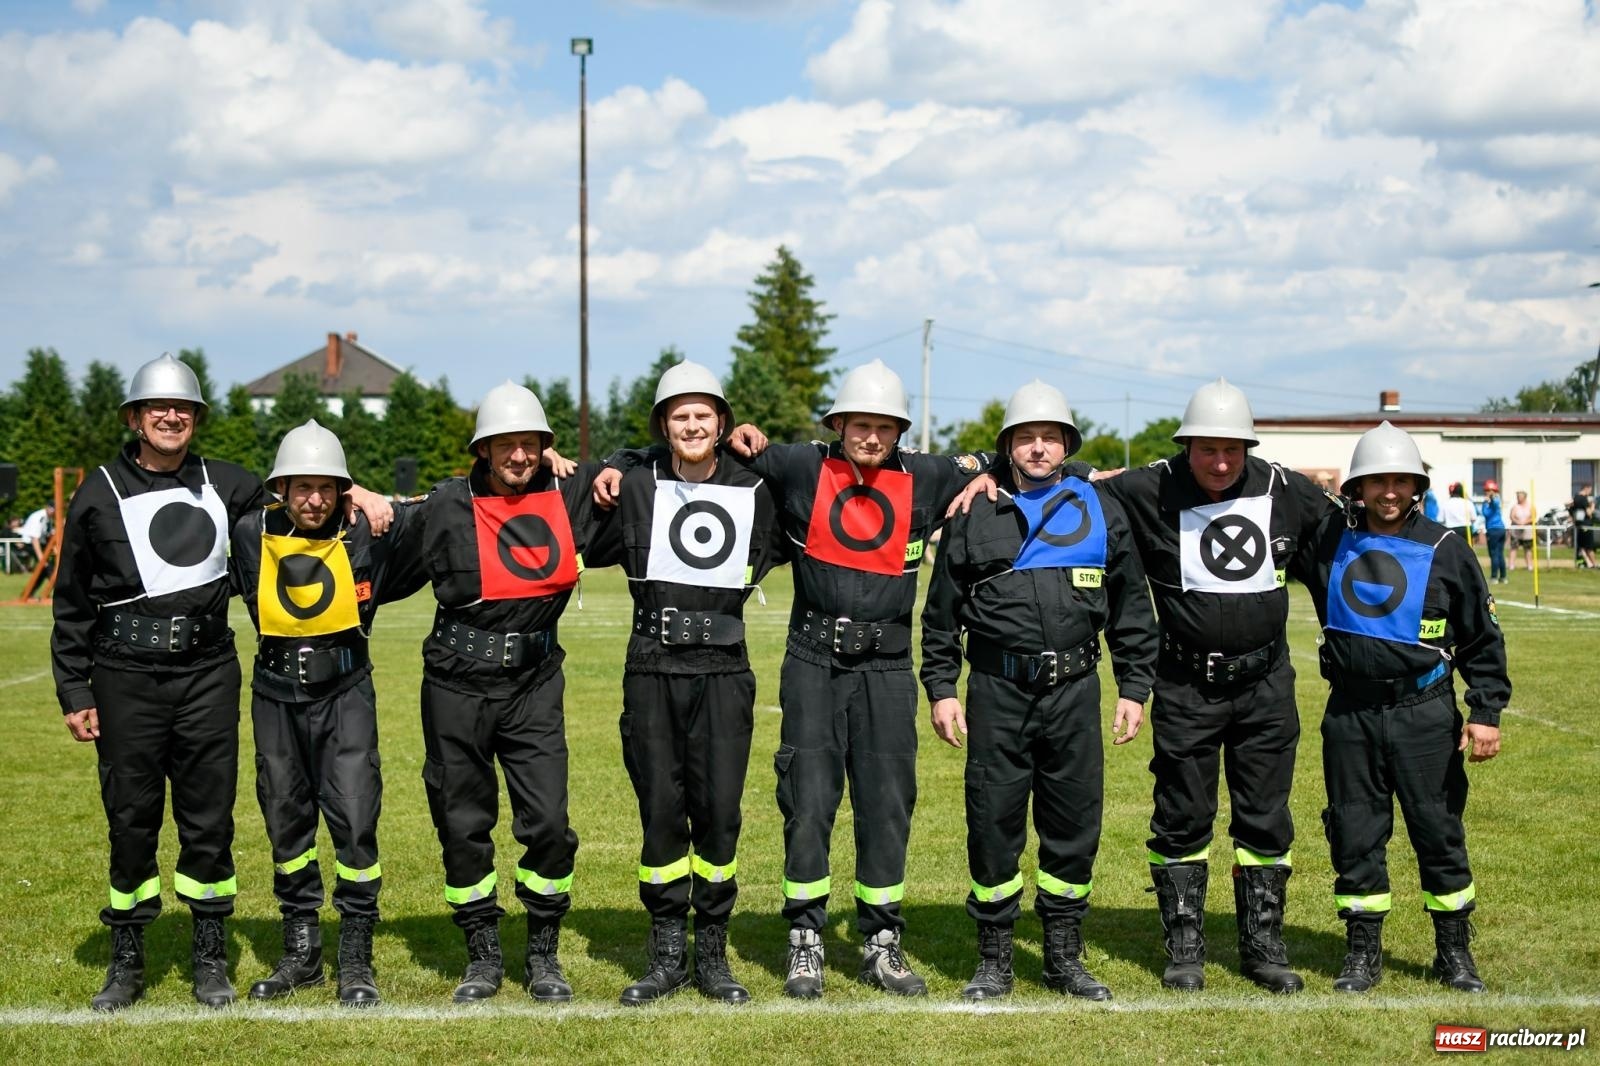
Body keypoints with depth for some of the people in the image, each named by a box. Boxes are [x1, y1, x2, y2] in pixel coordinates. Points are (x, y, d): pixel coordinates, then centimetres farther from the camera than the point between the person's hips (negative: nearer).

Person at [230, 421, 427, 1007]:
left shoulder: (367, 533, -9)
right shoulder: (249, 536, -4)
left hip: (345, 693, -2)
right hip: (277, 696, 3)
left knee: (354, 819, -8)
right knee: (286, 821, 12)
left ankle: (356, 959, 4)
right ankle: (301, 952, 25)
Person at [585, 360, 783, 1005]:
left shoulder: (753, 492, 8)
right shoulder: (636, 488, 4)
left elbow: (782, 549, 23)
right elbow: (584, 549, 8)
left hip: (723, 669, 1)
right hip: (653, 669, 0)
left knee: (719, 811, -1)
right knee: (661, 811, 3)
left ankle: (712, 956, 13)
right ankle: (667, 956, 14)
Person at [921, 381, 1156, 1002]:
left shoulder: (1101, 512, 9)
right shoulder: (974, 514, 6)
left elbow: (1132, 608, 12)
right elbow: (942, 611, 8)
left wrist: (1134, 688, 8)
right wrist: (940, 689, 3)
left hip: (1074, 692, 1)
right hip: (997, 693, -1)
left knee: (1075, 825, 6)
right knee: (993, 825, 2)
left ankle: (1065, 956, 20)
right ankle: (994, 960, 15)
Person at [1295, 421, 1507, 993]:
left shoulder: (1444, 549, -1)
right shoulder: (1328, 537, 2)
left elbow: (1483, 637, 3)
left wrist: (1486, 712, -3)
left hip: (1424, 715, -2)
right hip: (1350, 715, 2)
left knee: (1438, 833, 5)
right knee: (1355, 835, 7)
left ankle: (1454, 952, 19)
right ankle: (1363, 953, 19)